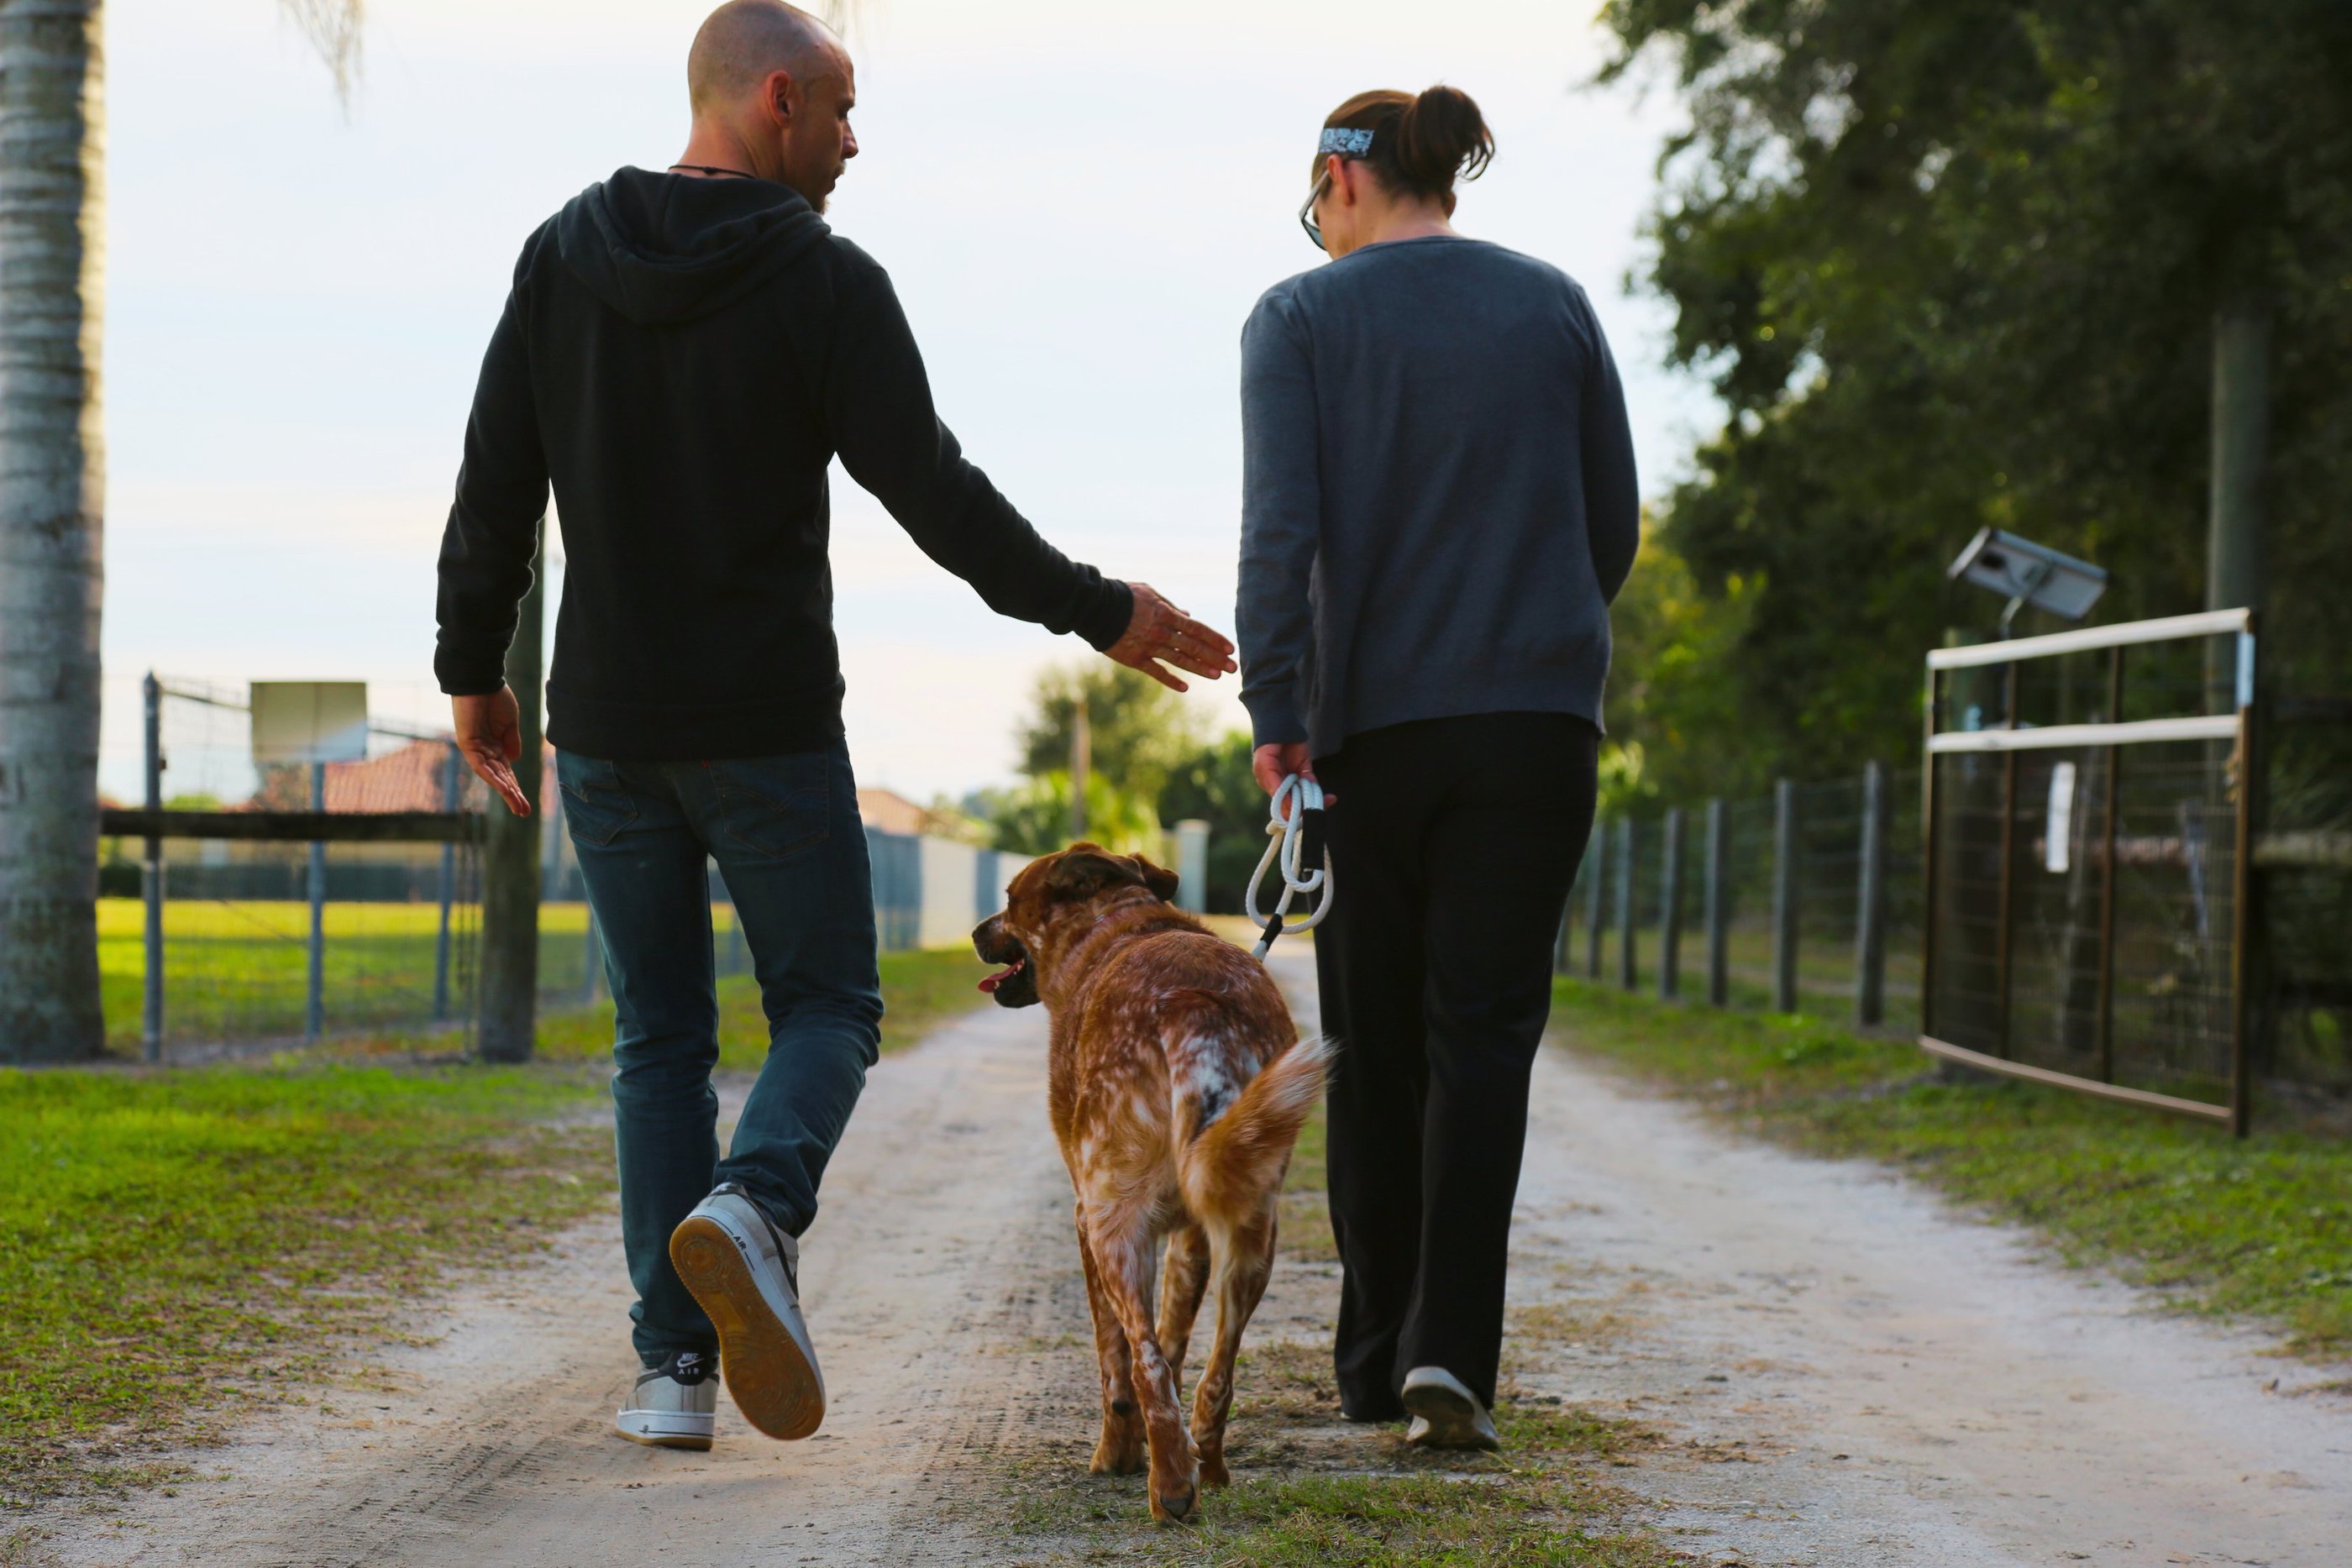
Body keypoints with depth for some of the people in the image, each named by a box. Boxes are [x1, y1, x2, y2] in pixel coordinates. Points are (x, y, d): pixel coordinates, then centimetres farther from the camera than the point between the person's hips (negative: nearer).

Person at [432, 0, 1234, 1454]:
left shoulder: (561, 259, 3)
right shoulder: (826, 281, -9)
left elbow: (495, 484, 4)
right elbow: (933, 491, -11)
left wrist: (474, 670, 15)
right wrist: (1102, 614, -2)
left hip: (606, 724, 4)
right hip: (770, 729, -3)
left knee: (660, 1036, 11)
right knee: (827, 1006, 10)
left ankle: (675, 1367, 3)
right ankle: (755, 1207, -22)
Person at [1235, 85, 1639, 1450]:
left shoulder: (1301, 320, 1)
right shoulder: (1554, 307, 8)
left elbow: (1281, 530, -10)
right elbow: (1613, 527, 11)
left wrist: (1276, 713, -10)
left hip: (1370, 720, -1)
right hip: (1536, 721, 1)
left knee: (1377, 1043, 10)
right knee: (1485, 1030, -1)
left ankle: (1379, 1357, 16)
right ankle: (1450, 1347, -16)